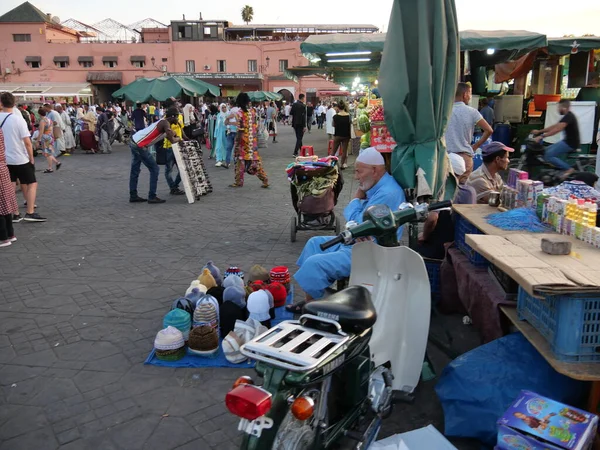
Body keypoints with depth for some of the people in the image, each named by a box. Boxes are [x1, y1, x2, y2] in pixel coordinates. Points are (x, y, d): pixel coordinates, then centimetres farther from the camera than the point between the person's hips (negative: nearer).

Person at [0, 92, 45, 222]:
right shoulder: (18, 119, -13)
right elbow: (27, 142, -15)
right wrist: (31, 158, -5)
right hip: (21, 159, -4)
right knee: (32, 183, 7)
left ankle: (15, 214, 14)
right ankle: (30, 213, 0)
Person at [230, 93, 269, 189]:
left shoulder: (240, 112, -12)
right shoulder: (253, 111, 3)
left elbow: (240, 129, -15)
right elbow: (256, 126, 5)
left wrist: (236, 143, -11)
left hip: (243, 140, -5)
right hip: (253, 140, 5)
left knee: (240, 159, 7)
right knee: (255, 159, 10)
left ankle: (239, 182, 13)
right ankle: (265, 180, 6)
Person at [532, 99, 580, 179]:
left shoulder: (568, 116, -17)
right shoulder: (567, 116, 16)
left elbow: (557, 129, -28)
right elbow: (554, 126, 19)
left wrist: (542, 136, -31)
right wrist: (539, 131, 14)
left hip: (570, 143, -10)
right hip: (567, 141, 10)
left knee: (548, 156, -17)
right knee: (547, 150, 16)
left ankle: (568, 169, -12)